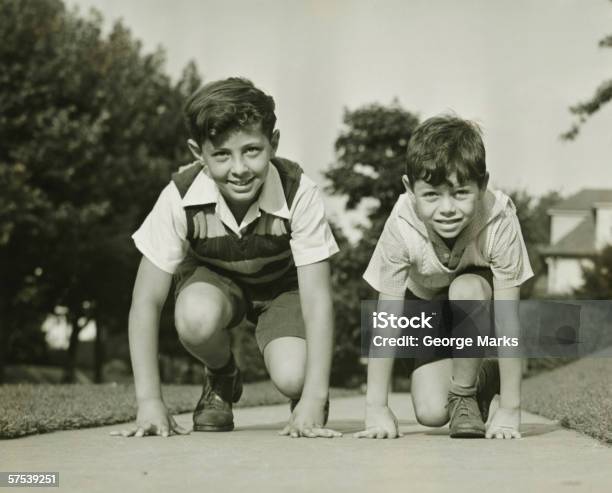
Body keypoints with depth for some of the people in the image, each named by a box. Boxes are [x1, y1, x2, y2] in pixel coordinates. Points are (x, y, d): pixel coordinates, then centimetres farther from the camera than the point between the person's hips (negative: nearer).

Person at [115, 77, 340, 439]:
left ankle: (304, 397, 12)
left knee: (292, 378, -27)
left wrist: (314, 401, -37)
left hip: (283, 284, -1)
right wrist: (150, 402, -30)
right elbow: (147, 302, -25)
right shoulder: (181, 198, -30)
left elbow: (317, 298, -30)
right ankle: (222, 381, 1)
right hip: (212, 279, 1)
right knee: (196, 319, -35)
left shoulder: (299, 193, -32)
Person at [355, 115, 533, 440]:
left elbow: (507, 318, -31)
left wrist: (510, 410, -30)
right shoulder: (401, 226, -33)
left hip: (478, 299, -1)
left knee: (466, 289, -37)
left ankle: (465, 395, -12)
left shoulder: (499, 219, -36)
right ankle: (483, 377, 22)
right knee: (430, 413, -13)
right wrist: (376, 407, -26)